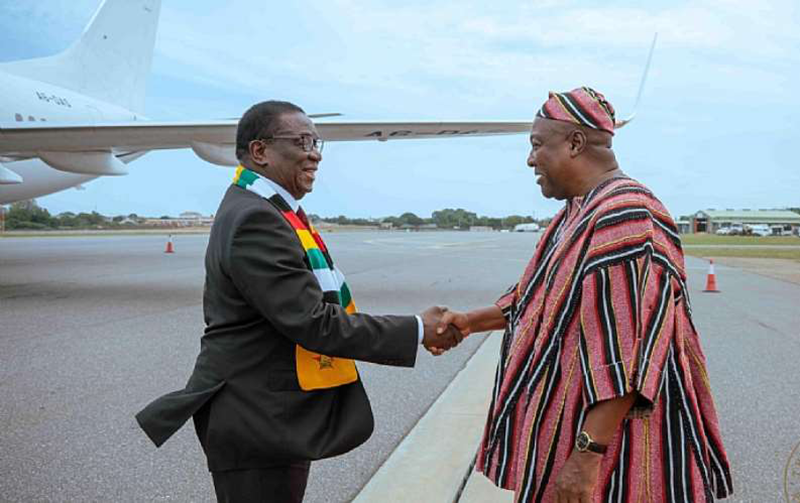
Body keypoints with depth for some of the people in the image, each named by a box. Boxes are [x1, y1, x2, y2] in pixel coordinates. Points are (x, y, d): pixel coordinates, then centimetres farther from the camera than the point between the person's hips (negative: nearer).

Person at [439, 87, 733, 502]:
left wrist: (587, 453, -27)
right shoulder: (579, 212, 10)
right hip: (570, 416, 9)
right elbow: (547, 296, 19)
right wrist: (471, 321, 14)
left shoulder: (625, 217, -23)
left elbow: (626, 355, -28)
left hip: (607, 432, -9)